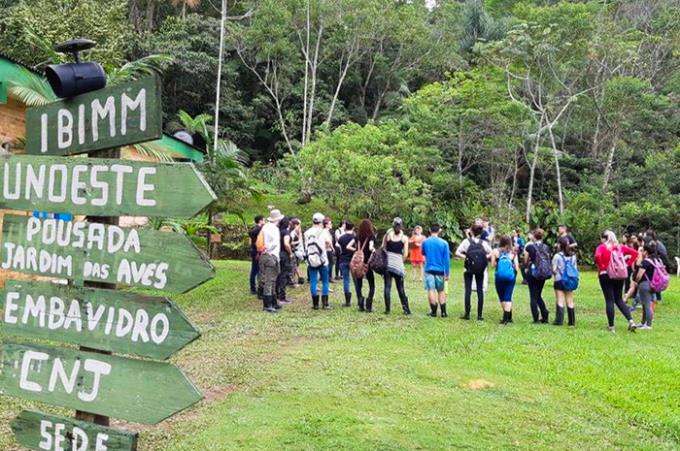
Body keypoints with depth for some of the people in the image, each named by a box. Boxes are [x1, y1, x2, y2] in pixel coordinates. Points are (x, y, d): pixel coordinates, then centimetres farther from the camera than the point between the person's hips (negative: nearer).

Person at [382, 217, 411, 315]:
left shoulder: (387, 235, 2)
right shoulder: (404, 238, 1)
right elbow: (405, 254, 0)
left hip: (387, 263, 0)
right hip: (398, 263, 0)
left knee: (387, 287, 3)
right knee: (400, 288, 8)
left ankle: (387, 309, 0)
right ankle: (406, 309, 8)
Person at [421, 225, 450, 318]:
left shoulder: (425, 242, -1)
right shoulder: (444, 243, -5)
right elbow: (447, 259, -5)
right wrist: (447, 273, -1)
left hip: (429, 269, 0)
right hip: (440, 270, 0)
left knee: (431, 290, 1)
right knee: (441, 291, 11)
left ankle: (434, 311, 0)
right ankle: (443, 312, 8)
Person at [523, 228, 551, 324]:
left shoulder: (529, 247, -9)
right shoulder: (546, 247, 2)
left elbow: (525, 261, -3)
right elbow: (548, 260, 9)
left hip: (533, 273, -4)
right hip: (543, 273, 4)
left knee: (533, 296, 4)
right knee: (538, 295, 18)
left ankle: (536, 318, 0)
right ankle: (545, 315, 7)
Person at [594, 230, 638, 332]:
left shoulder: (601, 247, -7)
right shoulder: (620, 247, 8)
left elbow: (597, 256, -27)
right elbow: (634, 253, 7)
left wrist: (601, 267, -13)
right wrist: (626, 264, 8)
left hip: (606, 275, -4)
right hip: (620, 275, 4)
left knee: (609, 300, 1)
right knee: (619, 300, 15)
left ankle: (611, 326, 5)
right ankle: (631, 321, 0)